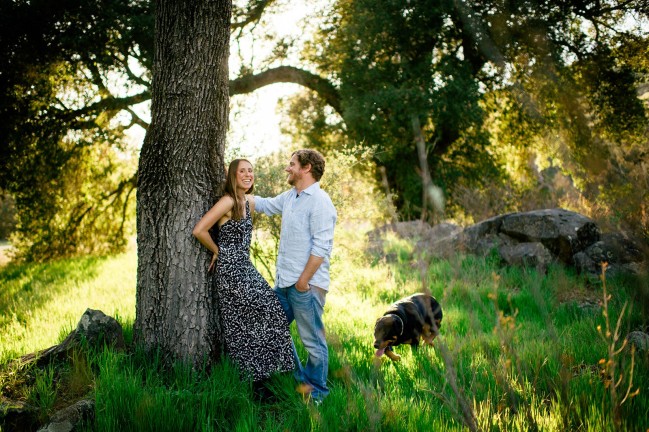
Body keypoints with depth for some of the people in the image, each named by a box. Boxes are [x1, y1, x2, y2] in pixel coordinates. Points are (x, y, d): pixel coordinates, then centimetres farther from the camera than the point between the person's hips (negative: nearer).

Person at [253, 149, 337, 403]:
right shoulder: (290, 197, 13)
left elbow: (322, 247, -19)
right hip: (283, 282, 10)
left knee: (313, 341, 2)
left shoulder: (320, 202, -15)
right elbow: (265, 205, 30)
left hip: (306, 285, -10)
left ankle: (315, 393, 16)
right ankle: (298, 380, 32)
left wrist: (303, 281, -19)